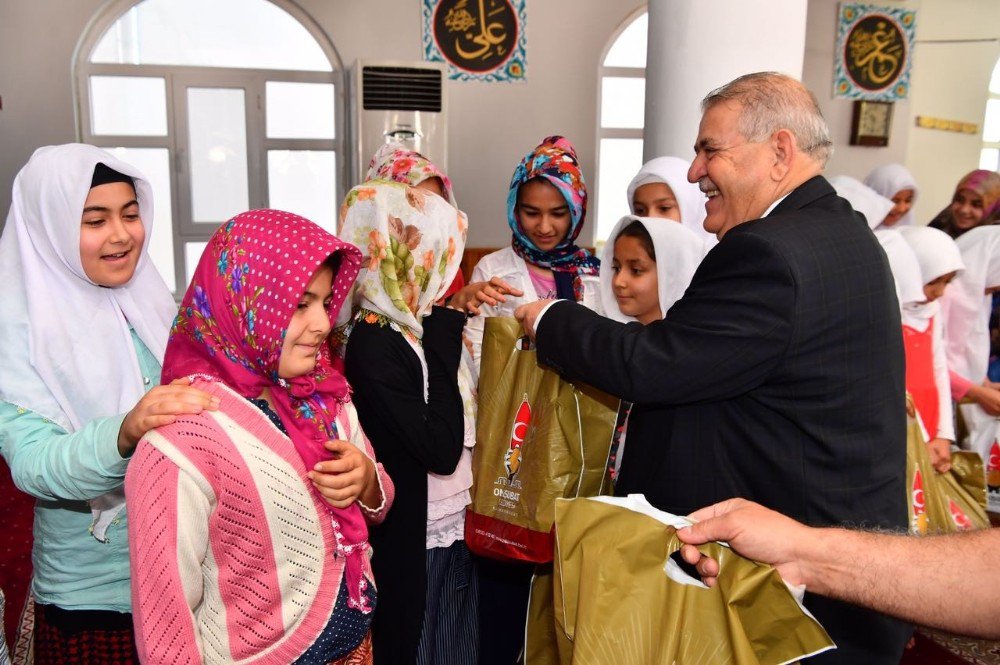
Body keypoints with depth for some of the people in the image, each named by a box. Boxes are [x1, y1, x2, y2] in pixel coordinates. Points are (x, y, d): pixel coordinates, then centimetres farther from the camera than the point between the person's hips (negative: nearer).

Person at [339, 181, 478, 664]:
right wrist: (443, 348, -19)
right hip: (412, 545, -7)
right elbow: (442, 450, -23)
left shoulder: (436, 324, 3)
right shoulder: (373, 344, -19)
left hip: (459, 533, 7)